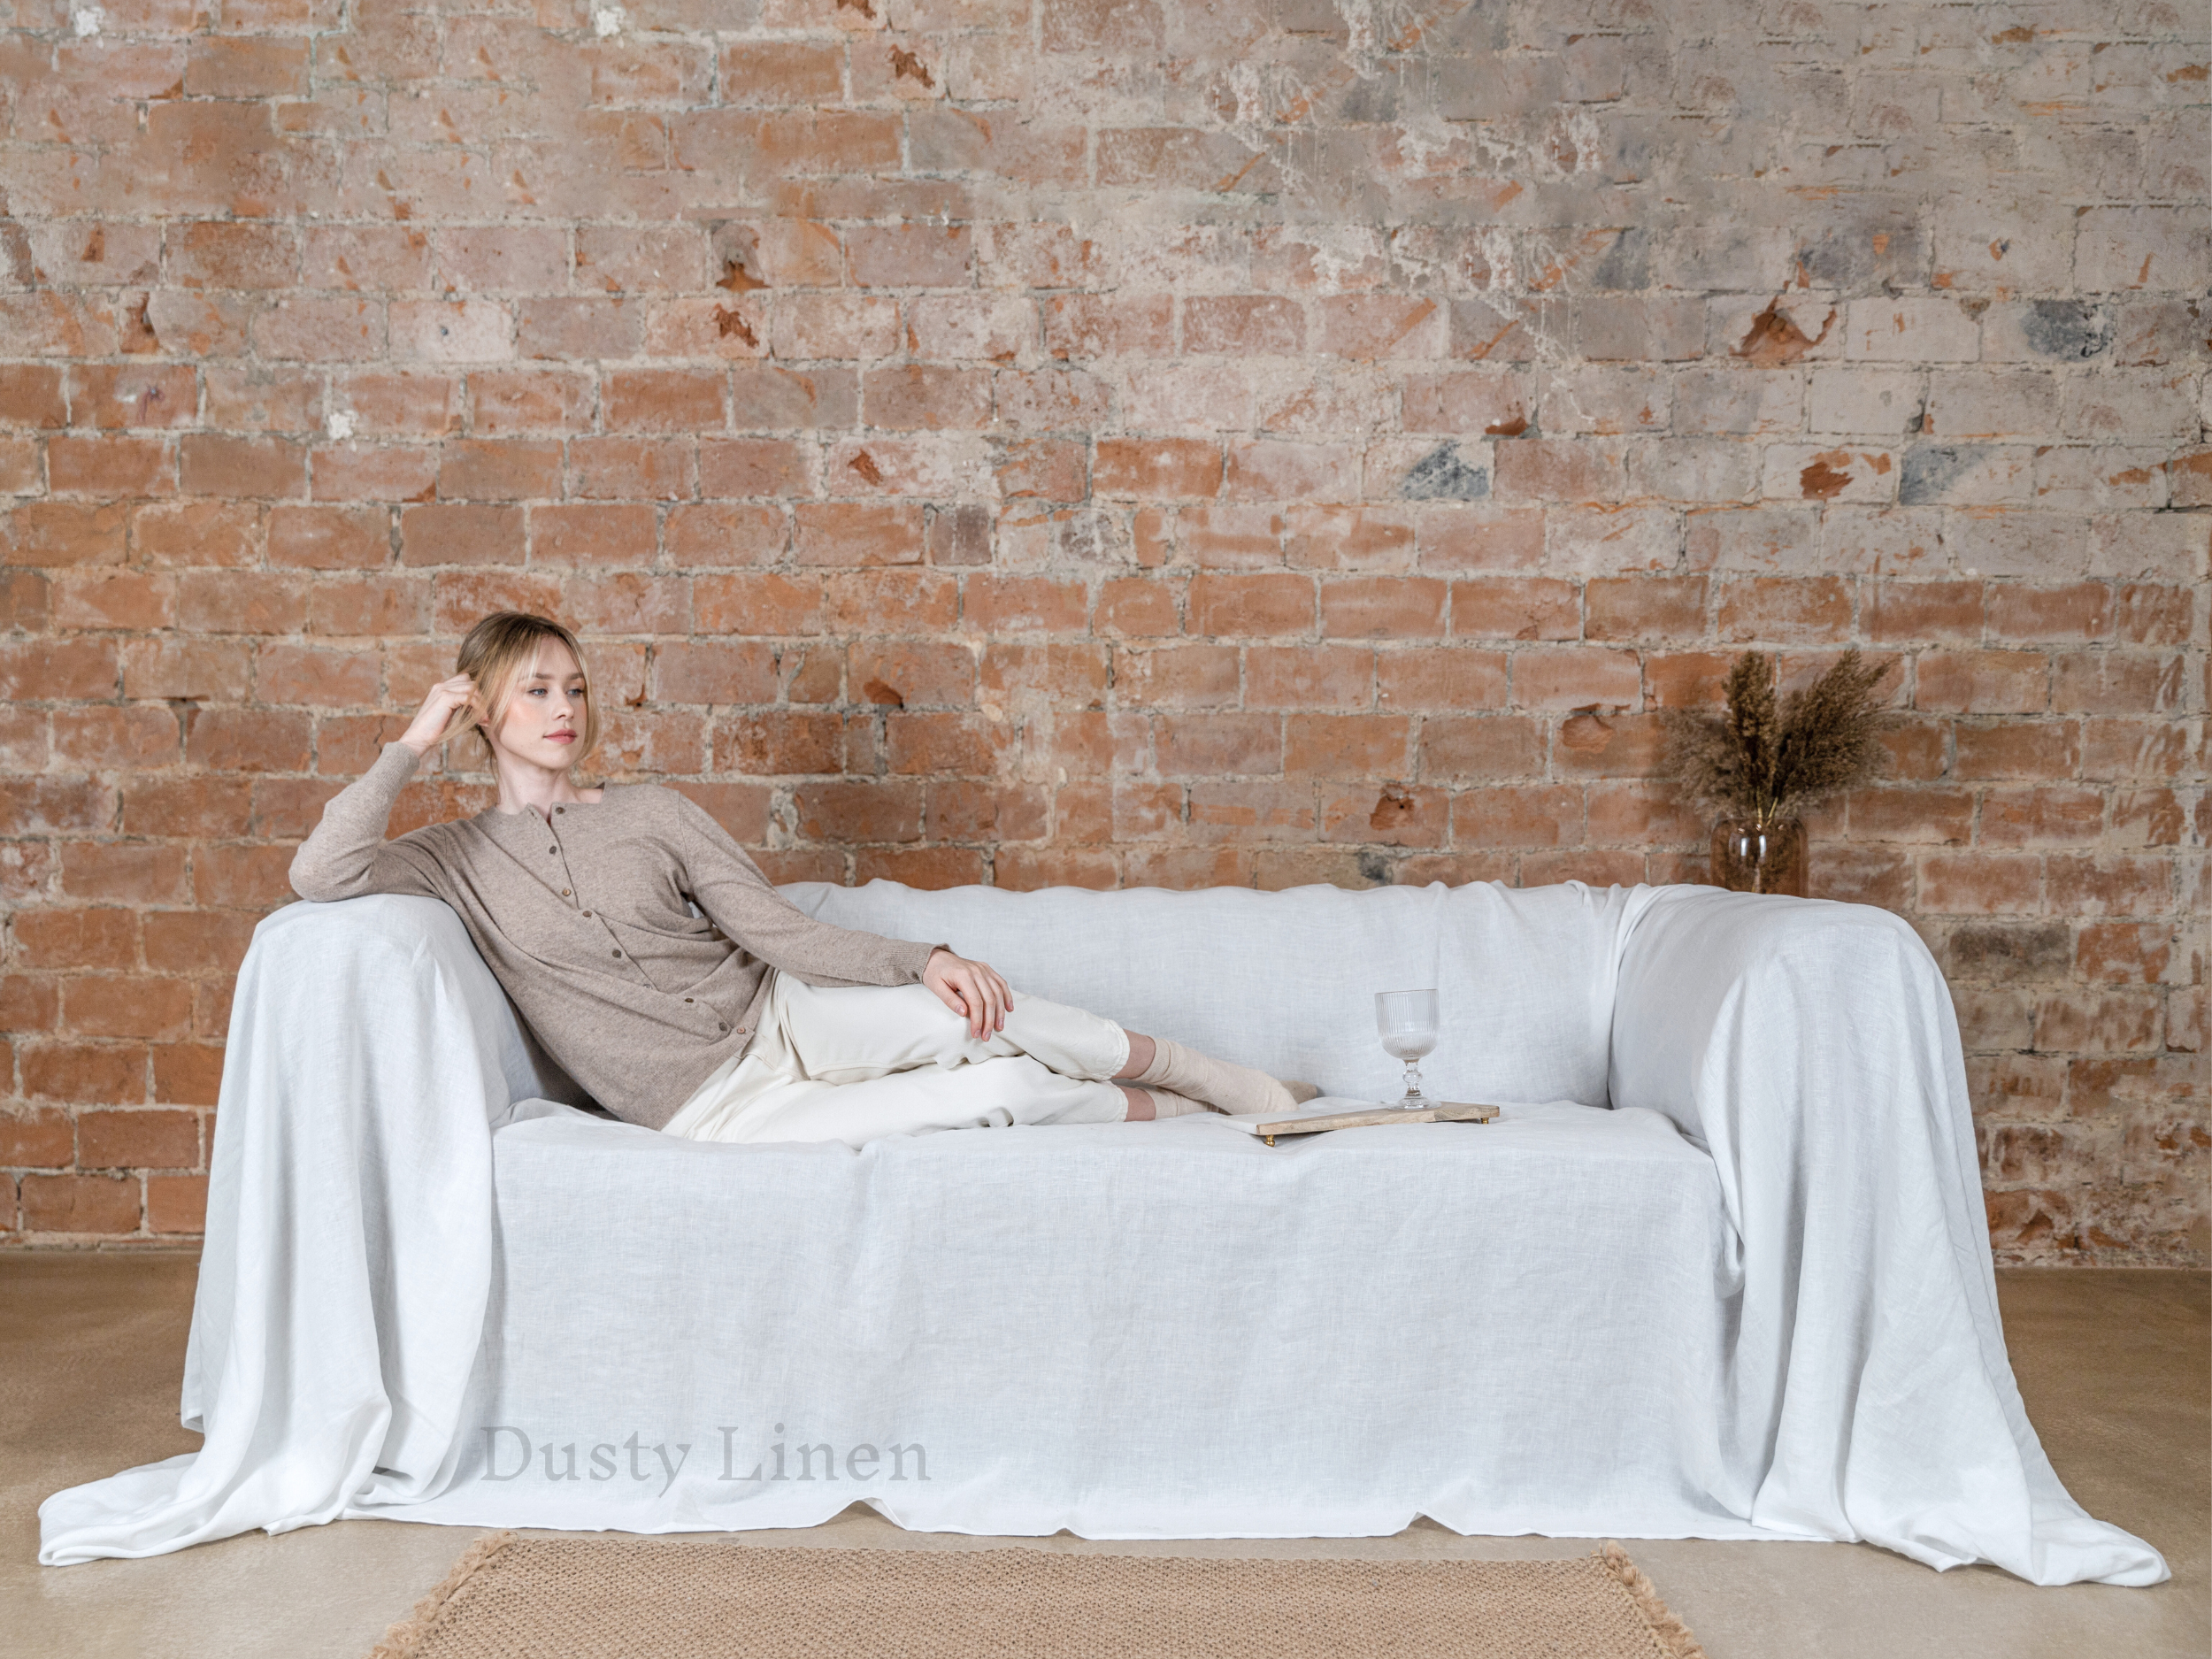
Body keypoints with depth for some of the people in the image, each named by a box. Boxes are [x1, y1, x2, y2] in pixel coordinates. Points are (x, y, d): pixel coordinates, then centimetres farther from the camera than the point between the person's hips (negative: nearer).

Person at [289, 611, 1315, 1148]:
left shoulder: (651, 813, 6)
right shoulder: (458, 859, 0)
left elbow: (781, 933, 0)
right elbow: (321, 874, -20)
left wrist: (926, 961, -13)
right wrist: (410, 748, -13)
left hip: (784, 1017, 4)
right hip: (715, 1105, -3)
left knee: (987, 1013, -23)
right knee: (1004, 1092, -21)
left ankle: (1227, 1084, -2)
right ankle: (1173, 1119, 4)